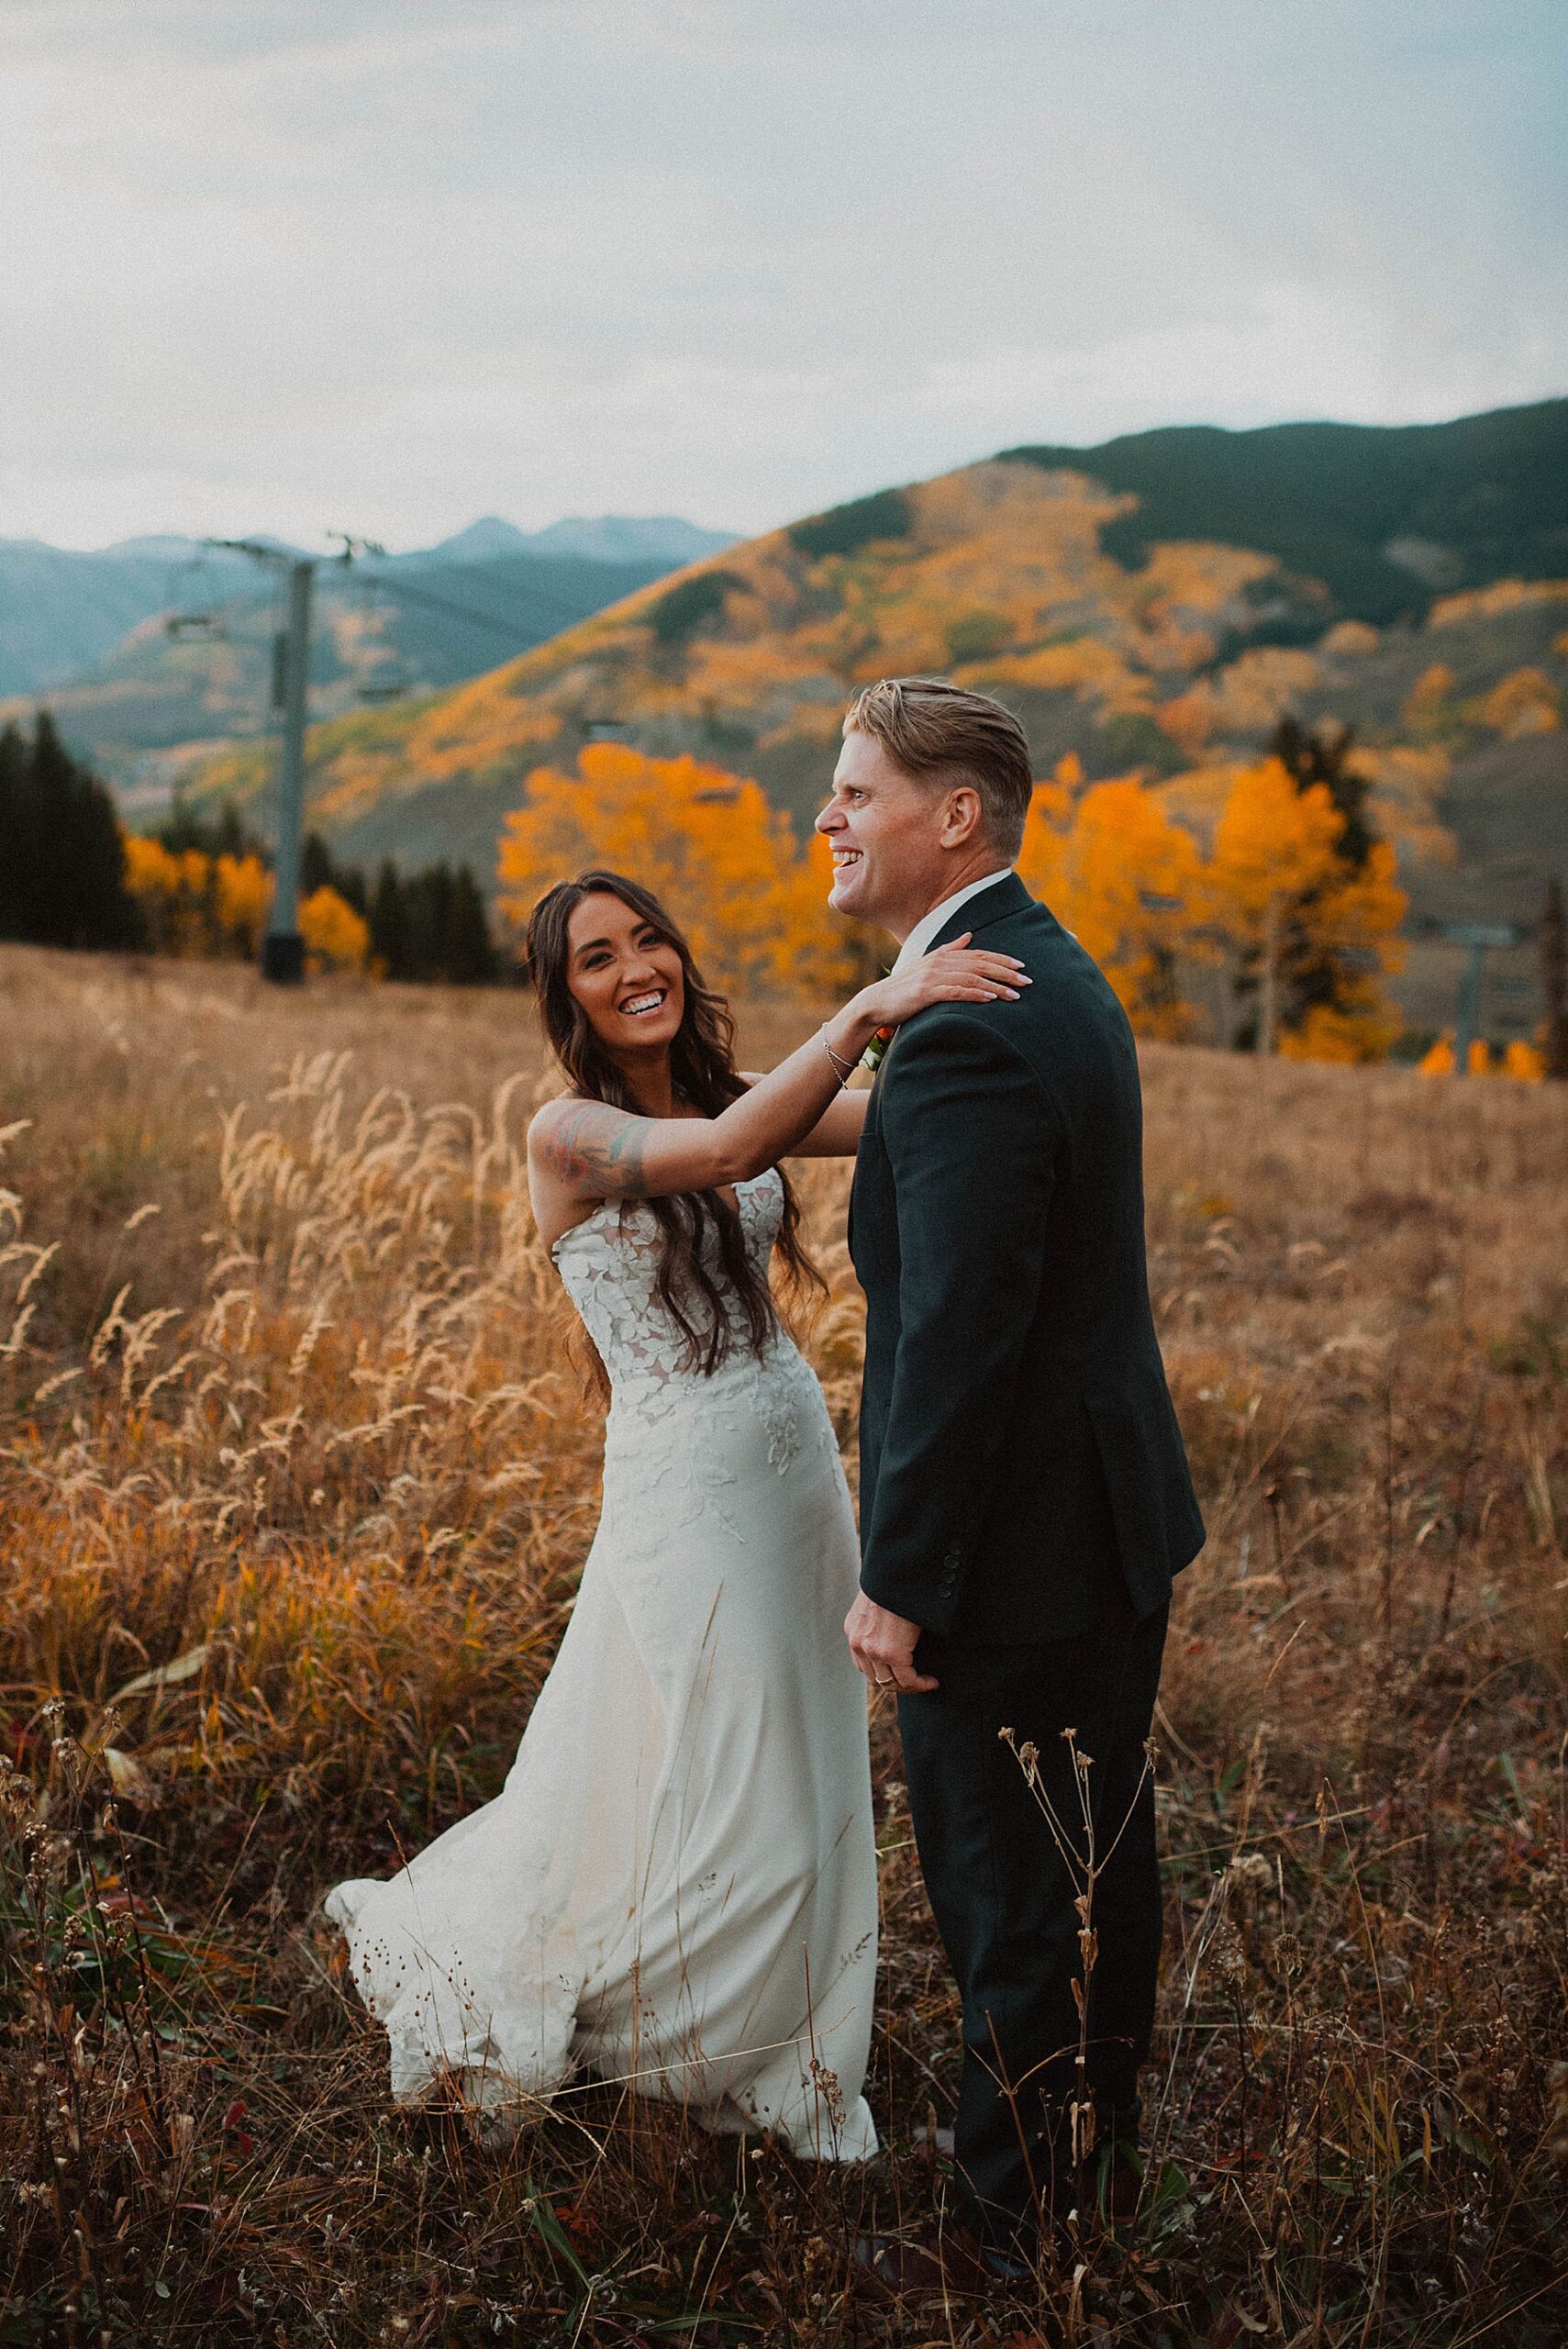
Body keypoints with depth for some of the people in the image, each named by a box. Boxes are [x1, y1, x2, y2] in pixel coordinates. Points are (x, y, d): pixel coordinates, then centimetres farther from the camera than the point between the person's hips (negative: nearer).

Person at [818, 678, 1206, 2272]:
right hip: (1110, 1522, 10)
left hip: (1014, 1557, -10)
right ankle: (1099, 2178, 41)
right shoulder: (1053, 974, 9)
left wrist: (900, 1581, -19)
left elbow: (958, 1339, -27)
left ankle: (1013, 2242, 22)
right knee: (1098, 1881, 23)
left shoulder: (965, 1037, -24)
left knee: (1016, 1917, 5)